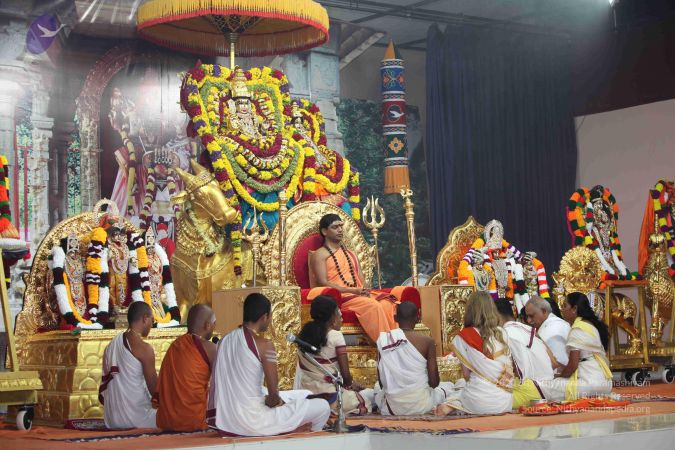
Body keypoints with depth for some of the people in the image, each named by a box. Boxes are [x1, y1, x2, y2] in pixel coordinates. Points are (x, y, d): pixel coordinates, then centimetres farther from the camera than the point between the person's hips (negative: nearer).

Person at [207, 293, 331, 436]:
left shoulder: (224, 340, 7)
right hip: (251, 421, -8)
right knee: (322, 407, 4)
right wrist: (274, 400, 6)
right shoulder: (264, 344, -15)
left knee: (305, 395, 25)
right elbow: (274, 395, -17)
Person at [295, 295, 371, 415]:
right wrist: (351, 384, 11)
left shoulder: (304, 334, 2)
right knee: (371, 393, 21)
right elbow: (345, 374, -14)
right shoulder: (336, 336, -14)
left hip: (307, 396, 7)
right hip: (331, 398, -7)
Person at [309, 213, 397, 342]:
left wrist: (363, 290, -4)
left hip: (358, 294, 6)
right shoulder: (319, 254, 6)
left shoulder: (349, 253, 28)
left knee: (387, 304, -26)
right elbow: (323, 283, -7)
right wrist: (351, 290, -15)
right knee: (372, 306, -34)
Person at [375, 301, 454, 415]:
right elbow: (434, 382, -9)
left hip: (391, 408, 1)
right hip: (420, 406, -1)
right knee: (448, 386, 30)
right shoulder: (427, 341, -12)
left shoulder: (383, 340, -4)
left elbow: (381, 382, 0)